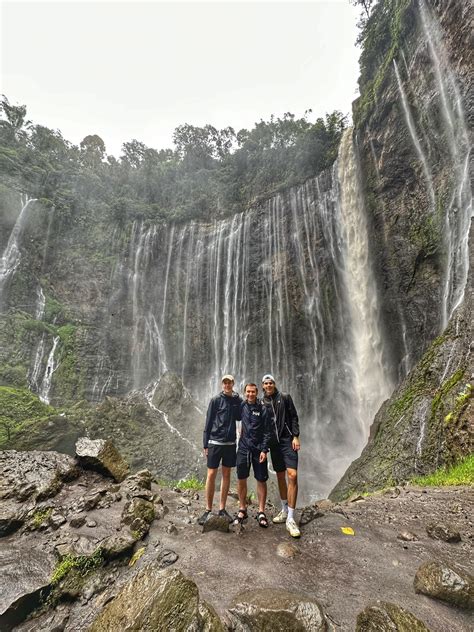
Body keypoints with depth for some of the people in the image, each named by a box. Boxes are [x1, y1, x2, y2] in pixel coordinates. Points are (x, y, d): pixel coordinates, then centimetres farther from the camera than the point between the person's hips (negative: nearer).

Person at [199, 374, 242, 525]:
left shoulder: (238, 400, 2)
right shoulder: (216, 400, -6)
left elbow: (239, 417, 9)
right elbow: (208, 423, -4)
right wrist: (205, 444, -5)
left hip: (230, 443, 3)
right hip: (215, 442, -3)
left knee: (226, 475, 11)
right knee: (211, 475, 3)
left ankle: (222, 509, 25)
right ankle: (208, 510, 18)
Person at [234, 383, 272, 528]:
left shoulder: (262, 409, -7)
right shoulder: (242, 406, 2)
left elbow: (267, 431, -7)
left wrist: (264, 450, -12)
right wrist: (242, 428, 6)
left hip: (258, 449, -2)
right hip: (243, 447, 3)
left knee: (261, 480, 5)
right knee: (241, 479, 8)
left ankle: (261, 512, 20)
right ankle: (242, 510, 26)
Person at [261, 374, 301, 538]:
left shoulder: (285, 397, -2)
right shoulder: (262, 403, 6)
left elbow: (294, 417, -3)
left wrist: (295, 436, -11)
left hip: (288, 440, -3)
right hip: (273, 443, 4)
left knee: (292, 475, -13)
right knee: (280, 476, 13)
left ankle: (290, 519, -6)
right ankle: (284, 510, 29)